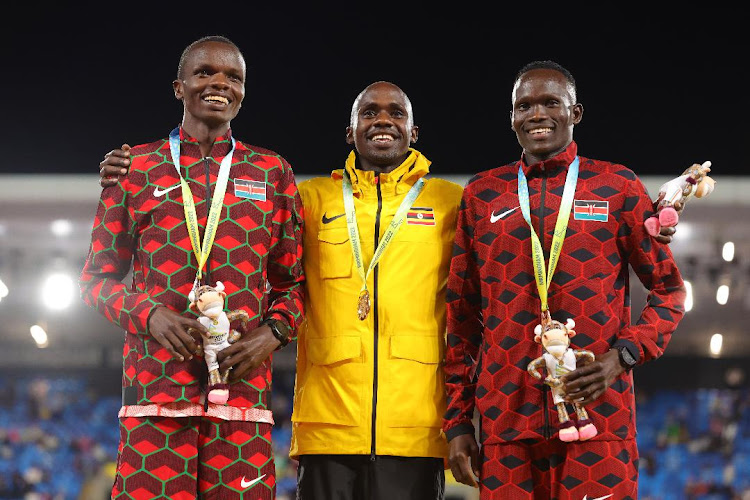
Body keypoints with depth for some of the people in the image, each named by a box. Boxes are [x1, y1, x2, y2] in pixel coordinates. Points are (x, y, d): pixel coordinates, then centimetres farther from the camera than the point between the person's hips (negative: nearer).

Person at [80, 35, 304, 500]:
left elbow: (292, 281, 18)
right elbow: (97, 278, 13)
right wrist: (149, 315, -6)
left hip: (242, 386, 1)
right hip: (155, 386, -1)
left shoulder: (272, 173, 16)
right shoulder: (137, 167, 12)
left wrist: (273, 332, -2)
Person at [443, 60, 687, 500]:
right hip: (505, 422, 2)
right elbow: (462, 315, 13)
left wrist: (623, 355, -8)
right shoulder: (482, 195, 12)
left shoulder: (617, 187, 6)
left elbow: (669, 291, 9)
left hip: (598, 414, -2)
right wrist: (458, 421, 8)